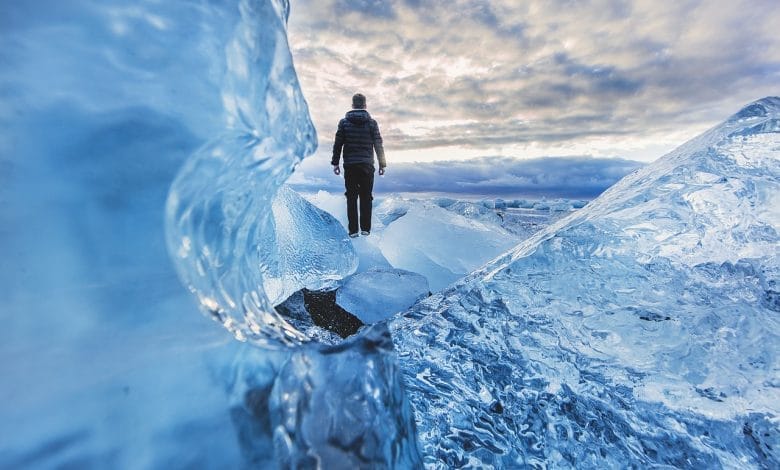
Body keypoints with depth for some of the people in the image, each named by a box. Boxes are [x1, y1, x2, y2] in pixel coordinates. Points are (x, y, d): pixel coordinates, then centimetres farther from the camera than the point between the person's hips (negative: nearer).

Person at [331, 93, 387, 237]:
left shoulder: (344, 122, 3)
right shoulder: (372, 122, 2)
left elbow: (337, 144, 2)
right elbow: (378, 145, 2)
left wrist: (335, 163, 8)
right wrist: (382, 164, 9)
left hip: (350, 166, 0)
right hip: (367, 165, 0)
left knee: (351, 197, 4)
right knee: (366, 197, 6)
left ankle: (353, 230, 4)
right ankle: (365, 228, 7)